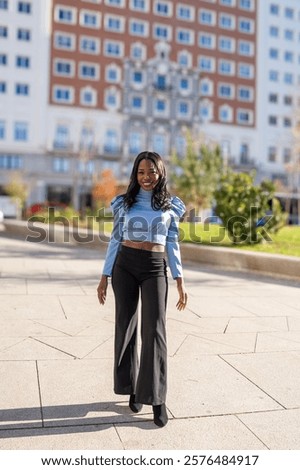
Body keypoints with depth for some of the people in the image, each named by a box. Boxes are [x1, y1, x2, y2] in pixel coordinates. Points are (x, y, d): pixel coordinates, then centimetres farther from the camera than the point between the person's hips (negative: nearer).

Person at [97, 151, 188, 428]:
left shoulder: (171, 205, 5)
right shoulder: (124, 203, 6)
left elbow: (172, 245, 5)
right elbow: (115, 241, 7)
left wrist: (180, 282, 0)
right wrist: (105, 277, 3)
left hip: (155, 269, -1)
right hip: (125, 265, 1)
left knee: (155, 330, -7)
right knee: (126, 326, 6)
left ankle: (157, 398, 3)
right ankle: (132, 388, 22)